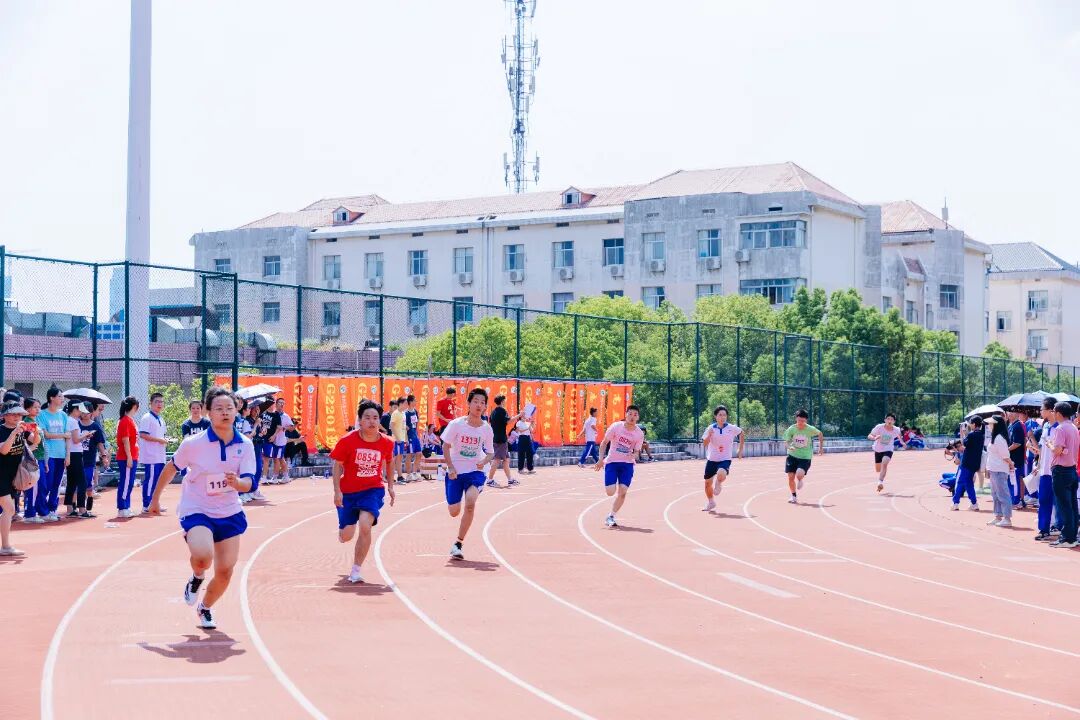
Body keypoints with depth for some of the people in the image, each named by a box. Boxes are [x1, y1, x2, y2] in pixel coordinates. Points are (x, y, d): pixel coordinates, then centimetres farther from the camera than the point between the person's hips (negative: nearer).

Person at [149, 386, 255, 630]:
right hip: (196, 511, -3)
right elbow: (171, 468, 2)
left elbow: (248, 484, -13)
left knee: (225, 571, 2)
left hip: (229, 513, 3)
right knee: (202, 556, -30)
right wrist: (155, 498, 11)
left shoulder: (245, 445, -8)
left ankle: (205, 608, 34)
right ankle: (197, 577, 8)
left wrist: (236, 482, -37)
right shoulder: (193, 443, -15)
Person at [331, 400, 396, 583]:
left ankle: (356, 570, -8)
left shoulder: (386, 443, -7)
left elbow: (389, 463, 14)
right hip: (348, 491, 0)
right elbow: (337, 465, -5)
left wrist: (390, 486, 13)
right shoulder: (347, 441, -13)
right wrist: (337, 491, -11)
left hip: (373, 490, 0)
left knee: (365, 526, -23)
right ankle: (342, 532, 47)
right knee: (346, 536, 5)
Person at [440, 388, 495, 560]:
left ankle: (458, 544, -12)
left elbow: (490, 452, 8)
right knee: (454, 512, -1)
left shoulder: (486, 429, -3)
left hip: (475, 471, 0)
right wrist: (450, 467, -12)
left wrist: (484, 462, -14)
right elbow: (445, 446, -1)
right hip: (455, 472, 0)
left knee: (470, 503, -25)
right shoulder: (456, 424, -9)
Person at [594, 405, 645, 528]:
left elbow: (636, 452, 2)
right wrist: (601, 459, -9)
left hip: (627, 464, 2)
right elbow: (604, 443, -1)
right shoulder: (616, 426, -10)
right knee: (610, 492, -13)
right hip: (612, 462, -2)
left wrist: (634, 455, -23)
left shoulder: (639, 434, -5)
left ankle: (611, 516, 6)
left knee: (622, 492, -10)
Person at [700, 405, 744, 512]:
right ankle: (711, 502, 38)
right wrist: (709, 435, -26)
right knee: (708, 483, 11)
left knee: (721, 475, -33)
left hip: (725, 459, -2)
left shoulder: (732, 428, -7)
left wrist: (740, 450, 13)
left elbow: (741, 433, 13)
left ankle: (718, 484, 5)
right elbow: (704, 444, -7)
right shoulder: (711, 428, -5)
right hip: (711, 459, 2)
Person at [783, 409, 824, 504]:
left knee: (799, 474, -25)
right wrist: (789, 447, -31)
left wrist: (821, 447, 9)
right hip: (792, 455, 2)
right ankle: (794, 497, 23)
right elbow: (786, 441, -8)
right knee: (791, 477, -1)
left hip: (805, 457, -2)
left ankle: (800, 480, 15)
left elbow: (820, 434, 8)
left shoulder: (810, 429, -11)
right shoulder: (791, 429, -9)